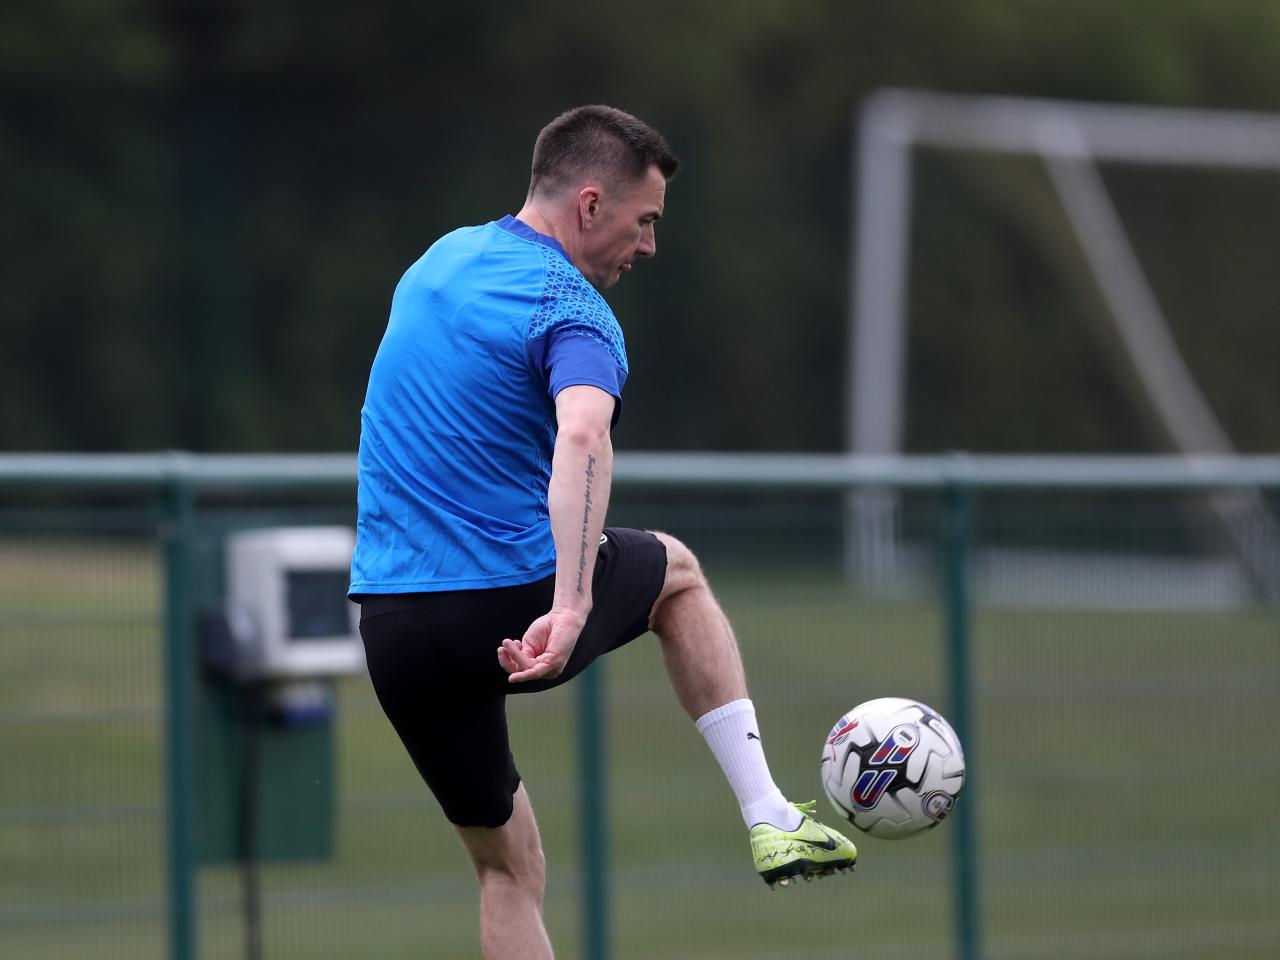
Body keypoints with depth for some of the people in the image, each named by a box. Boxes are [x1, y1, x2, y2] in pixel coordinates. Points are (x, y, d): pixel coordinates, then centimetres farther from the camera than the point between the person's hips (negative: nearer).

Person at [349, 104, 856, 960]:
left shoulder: (441, 259, 14)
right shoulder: (572, 312, -12)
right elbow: (583, 440, -33)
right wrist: (573, 607, -42)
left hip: (393, 624, 6)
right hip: (515, 608, -6)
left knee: (508, 868, 16)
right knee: (675, 571, 27)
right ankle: (767, 815, 21)